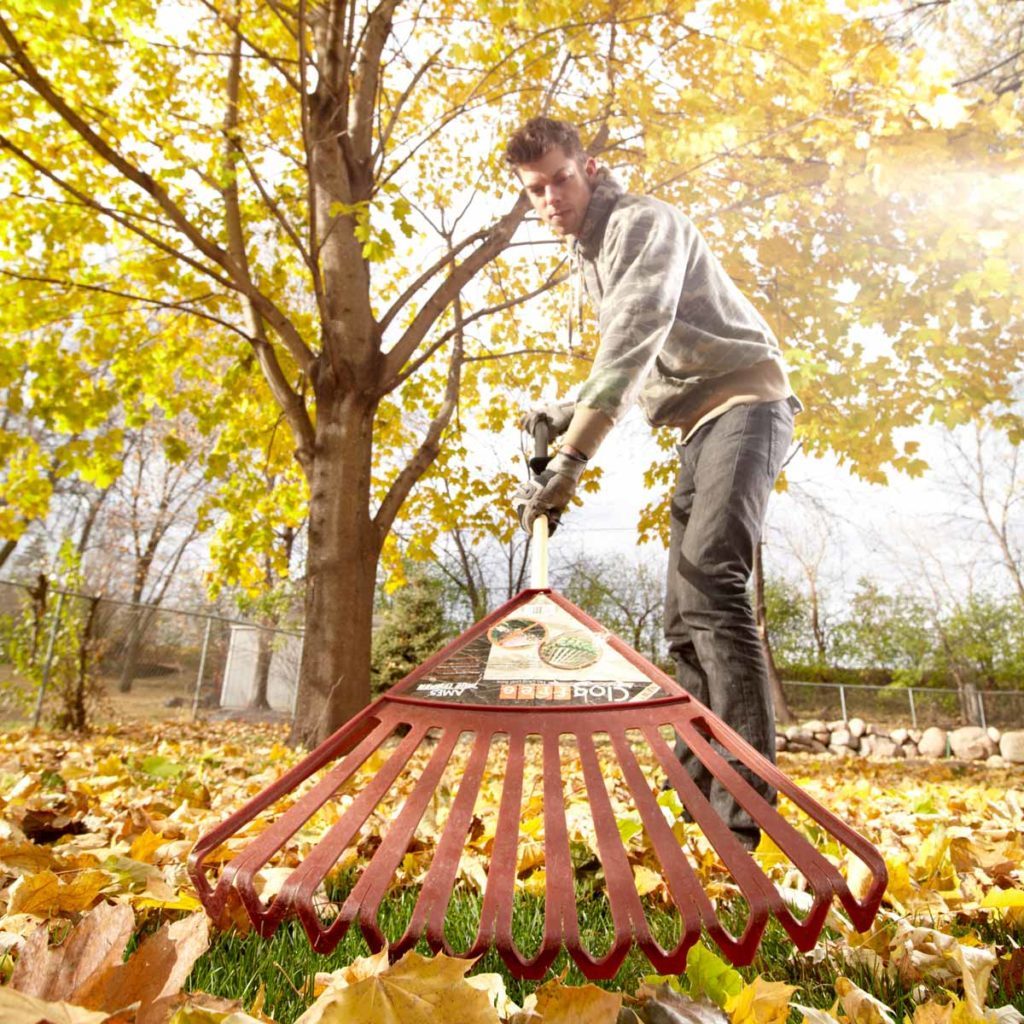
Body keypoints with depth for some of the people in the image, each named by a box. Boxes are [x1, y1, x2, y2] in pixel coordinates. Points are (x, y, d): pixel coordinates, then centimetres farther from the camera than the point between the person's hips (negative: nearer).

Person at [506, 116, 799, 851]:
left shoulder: (643, 222, -9)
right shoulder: (587, 258, 19)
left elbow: (638, 334, -27)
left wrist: (573, 455, -36)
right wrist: (564, 412, 10)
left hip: (745, 399, -9)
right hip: (702, 423, 9)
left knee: (711, 581, -29)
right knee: (685, 619, 2)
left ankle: (746, 817, -28)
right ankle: (700, 793, 9)